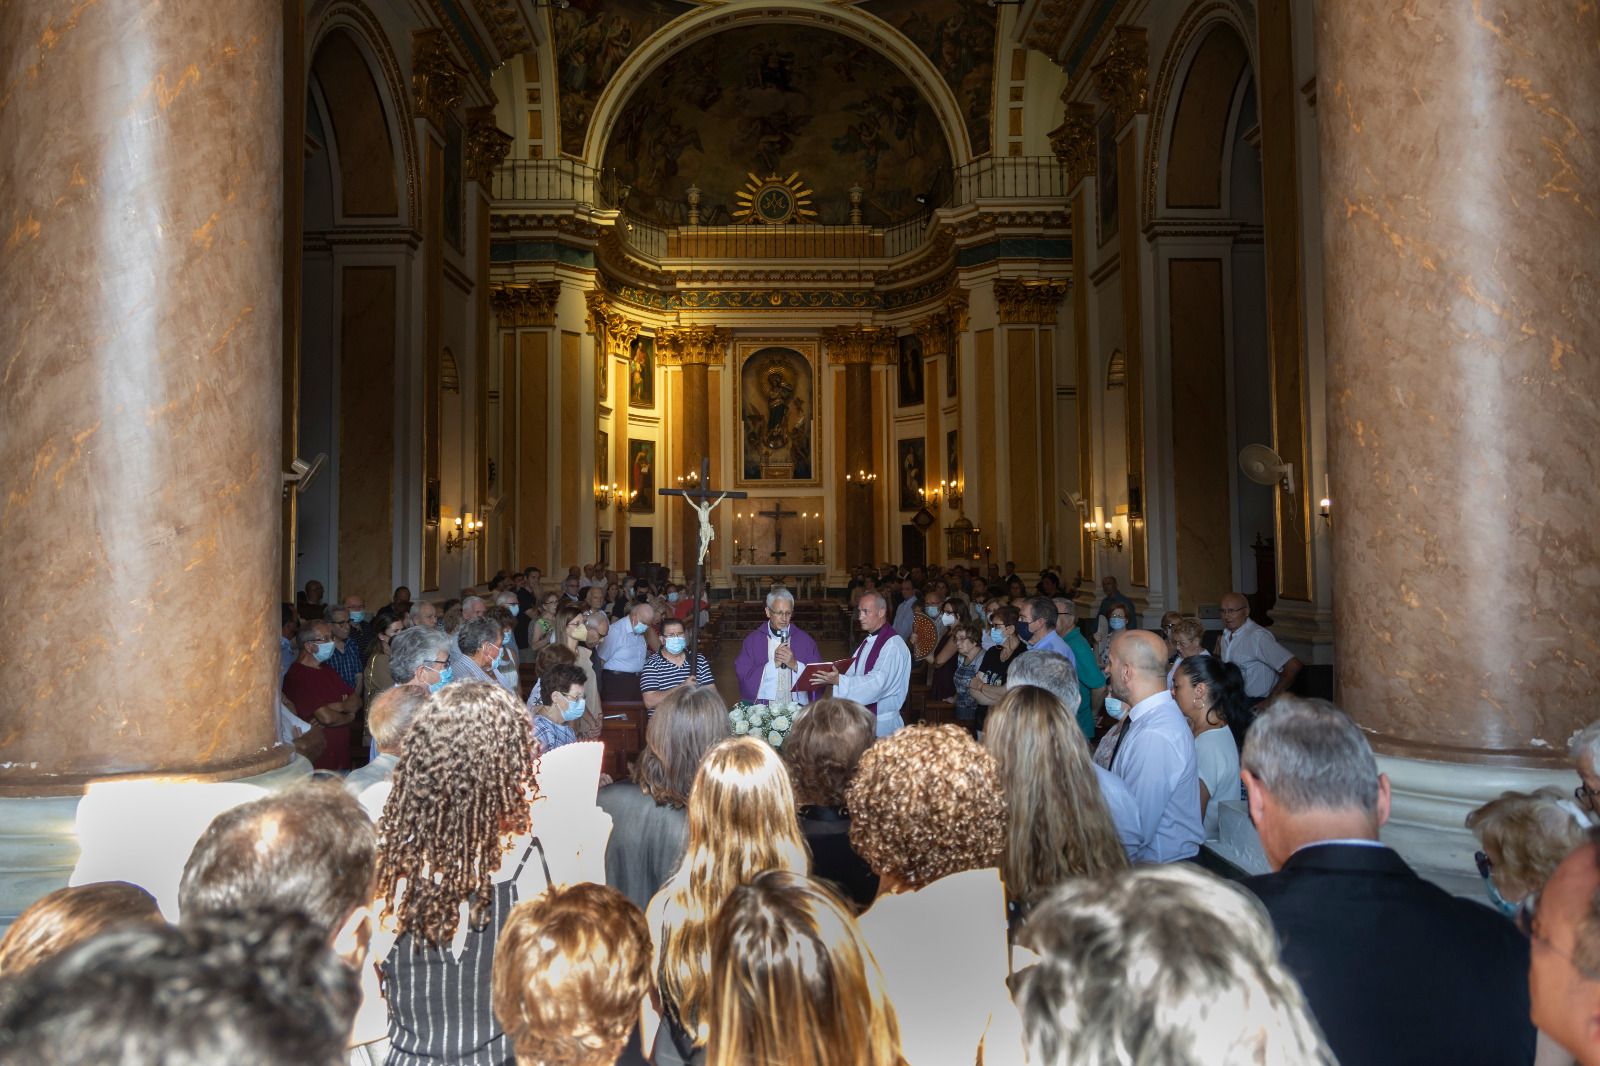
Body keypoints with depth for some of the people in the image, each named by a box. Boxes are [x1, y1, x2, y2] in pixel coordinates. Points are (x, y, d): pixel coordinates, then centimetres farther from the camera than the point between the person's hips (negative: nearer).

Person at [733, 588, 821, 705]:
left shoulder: (805, 640, 9)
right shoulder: (752, 640, 7)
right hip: (761, 705, 0)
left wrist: (795, 665, -9)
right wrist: (773, 664, -9)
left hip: (797, 705, 1)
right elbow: (743, 675, -2)